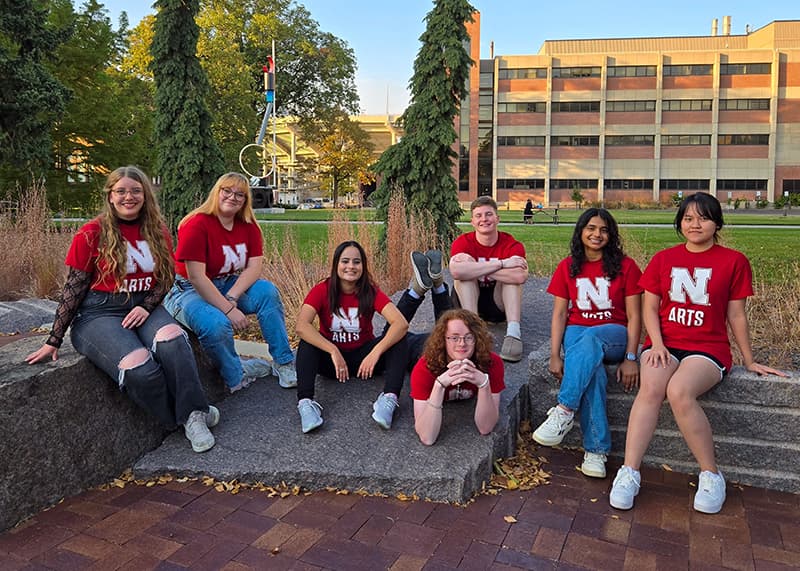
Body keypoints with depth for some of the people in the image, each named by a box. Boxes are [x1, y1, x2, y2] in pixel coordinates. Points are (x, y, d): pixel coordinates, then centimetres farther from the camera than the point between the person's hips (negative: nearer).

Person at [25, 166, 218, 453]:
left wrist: (146, 306, -9)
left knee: (172, 339, -34)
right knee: (140, 369, -32)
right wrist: (53, 341, -1)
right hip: (98, 313, -3)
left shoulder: (157, 232, 9)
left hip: (144, 308, 3)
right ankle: (181, 418, -8)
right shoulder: (92, 234, -1)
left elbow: (164, 278, 12)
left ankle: (193, 414, -28)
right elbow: (74, 288, 0)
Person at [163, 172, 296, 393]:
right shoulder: (196, 225, -18)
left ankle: (284, 363, -12)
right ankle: (237, 377, -7)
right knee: (216, 324, -35)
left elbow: (254, 268, -9)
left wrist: (231, 298, -24)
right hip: (191, 291, -5)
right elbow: (196, 277, -23)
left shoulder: (249, 226, 0)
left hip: (230, 287, 6)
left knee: (268, 291, -20)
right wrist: (228, 309, -26)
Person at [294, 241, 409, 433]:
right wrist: (334, 352, -39)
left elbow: (401, 323, -27)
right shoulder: (322, 290, -14)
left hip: (363, 357, 1)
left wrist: (375, 352, -39)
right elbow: (301, 326, -30)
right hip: (330, 359, 0)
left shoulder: (371, 292, -13)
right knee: (308, 342, -29)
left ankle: (389, 399, -39)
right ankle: (305, 402, -41)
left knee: (397, 338, -24)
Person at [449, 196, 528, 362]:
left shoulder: (511, 244, -13)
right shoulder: (462, 242, -13)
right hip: (469, 302, 0)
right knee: (463, 273, -25)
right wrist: (501, 264, -36)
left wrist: (475, 267, -31)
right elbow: (456, 271, -38)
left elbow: (520, 276, -36)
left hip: (499, 305, 0)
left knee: (513, 275, -25)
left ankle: (513, 333, -36)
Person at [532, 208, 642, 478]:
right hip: (577, 333, 1)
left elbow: (634, 316, -2)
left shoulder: (626, 266, 2)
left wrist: (631, 358, -13)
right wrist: (555, 355, -9)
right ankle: (596, 450, -34)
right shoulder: (567, 267, 7)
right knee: (592, 370, -34)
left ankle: (564, 411, -39)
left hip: (613, 335, -1)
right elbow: (559, 314, 3)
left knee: (589, 338, -39)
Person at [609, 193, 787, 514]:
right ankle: (629, 473, -30)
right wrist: (657, 343, -7)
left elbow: (736, 315, 11)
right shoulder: (663, 259, 12)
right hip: (664, 342, 2)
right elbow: (649, 307, 8)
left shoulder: (733, 261, 7)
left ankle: (711, 474, -15)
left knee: (679, 391, -33)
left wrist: (749, 361, 13)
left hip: (708, 347, -2)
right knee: (650, 388, -31)